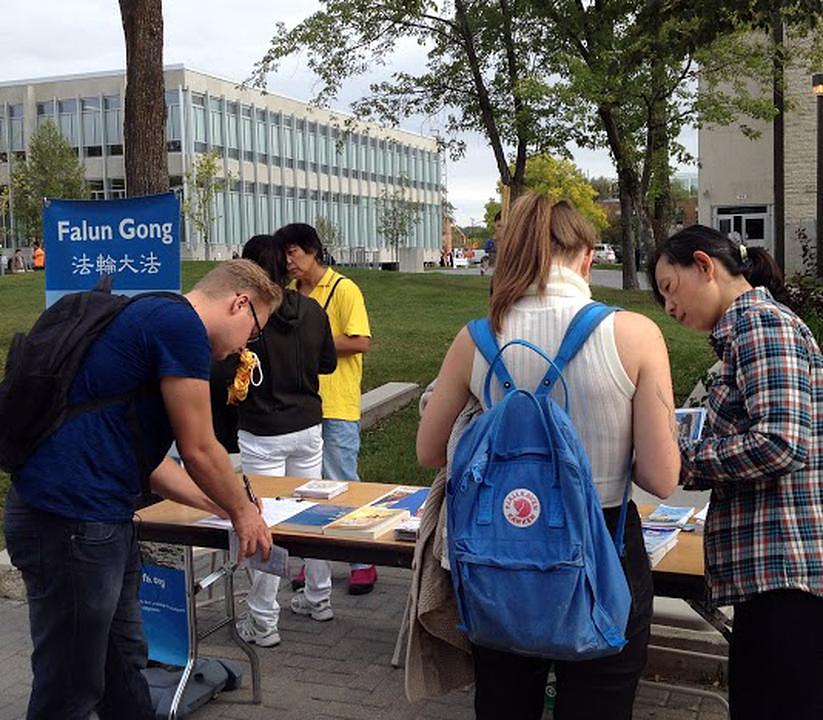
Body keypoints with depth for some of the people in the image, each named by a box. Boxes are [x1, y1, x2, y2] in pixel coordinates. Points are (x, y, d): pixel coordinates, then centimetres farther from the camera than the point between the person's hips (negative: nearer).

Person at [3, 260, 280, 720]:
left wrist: (224, 506, 24)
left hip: (95, 519, 10)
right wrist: (243, 511, 7)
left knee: (124, 664, 21)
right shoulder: (182, 325, -13)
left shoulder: (154, 318, 19)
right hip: (71, 521, -10)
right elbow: (199, 452, -10)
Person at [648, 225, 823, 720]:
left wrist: (680, 459, -11)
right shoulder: (746, 328, 19)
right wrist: (679, 453, 8)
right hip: (770, 568, 10)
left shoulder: (761, 320, -10)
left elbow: (780, 442, -22)